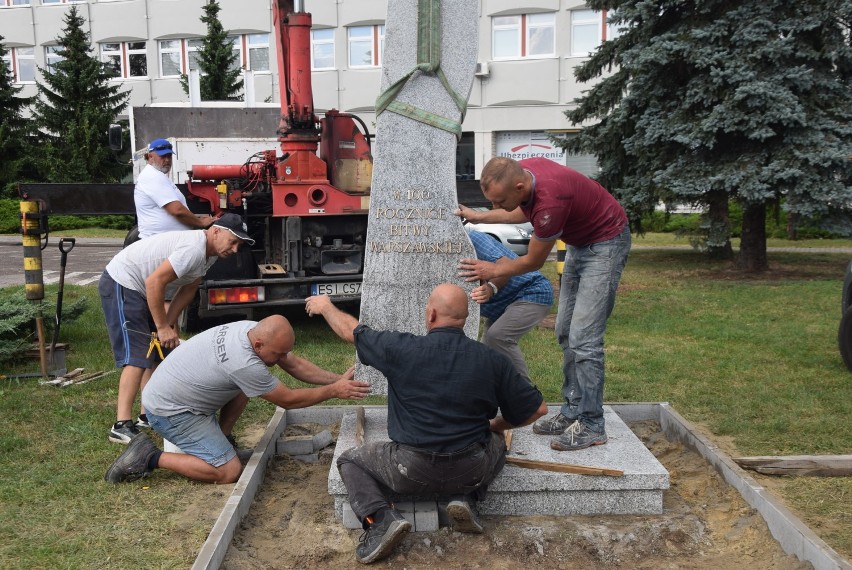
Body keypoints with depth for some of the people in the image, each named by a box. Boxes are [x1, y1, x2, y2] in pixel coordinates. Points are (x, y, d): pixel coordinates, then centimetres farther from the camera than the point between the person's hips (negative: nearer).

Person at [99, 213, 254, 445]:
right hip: (121, 284, -10)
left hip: (139, 288, 10)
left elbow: (188, 289, 6)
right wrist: (163, 327, -23)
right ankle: (122, 426, -17)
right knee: (137, 356, -16)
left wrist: (167, 325, -3)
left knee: (158, 352, 13)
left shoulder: (209, 252, 3)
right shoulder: (194, 248, -28)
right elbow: (154, 282, -30)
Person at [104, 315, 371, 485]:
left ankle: (220, 438, 13)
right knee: (229, 472, -11)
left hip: (177, 390, 9)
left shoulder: (256, 331, -9)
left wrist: (338, 378, -7)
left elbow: (296, 365, 0)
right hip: (167, 410, -9)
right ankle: (151, 458, -5)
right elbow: (288, 400, -22)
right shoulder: (243, 363, -33)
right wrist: (334, 391, -16)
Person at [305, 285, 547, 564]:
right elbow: (538, 409, 1)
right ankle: (466, 498, 10)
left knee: (349, 459, 22)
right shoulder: (493, 360, -6)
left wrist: (325, 306, 25)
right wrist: (496, 425, 19)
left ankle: (381, 518, -3)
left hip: (411, 472, -2)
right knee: (496, 442, 35)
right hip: (471, 472, 3)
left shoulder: (403, 349, -12)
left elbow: (350, 331, 4)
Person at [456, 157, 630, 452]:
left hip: (606, 242, -9)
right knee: (566, 332, 9)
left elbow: (534, 261, -19)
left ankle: (591, 426, -2)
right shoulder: (523, 171, -11)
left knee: (583, 337, -13)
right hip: (580, 242, 9)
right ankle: (572, 413, 17)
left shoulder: (550, 200, -36)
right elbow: (526, 211, 14)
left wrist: (493, 270, -4)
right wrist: (478, 216, 10)